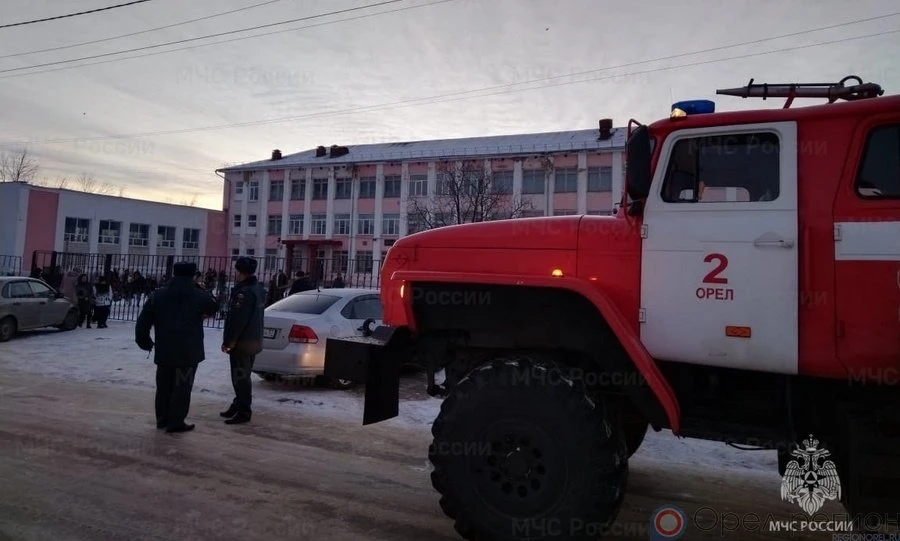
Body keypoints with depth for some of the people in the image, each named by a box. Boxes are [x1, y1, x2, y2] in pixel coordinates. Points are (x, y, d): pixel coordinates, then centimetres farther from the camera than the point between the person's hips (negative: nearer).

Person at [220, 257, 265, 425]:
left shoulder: (245, 292, -21)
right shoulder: (259, 289, 11)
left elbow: (237, 320, -22)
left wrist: (228, 341, -15)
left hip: (242, 342, -10)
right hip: (254, 340, 10)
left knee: (240, 377, -3)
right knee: (243, 376, 20)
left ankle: (243, 411, 3)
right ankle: (239, 405, 31)